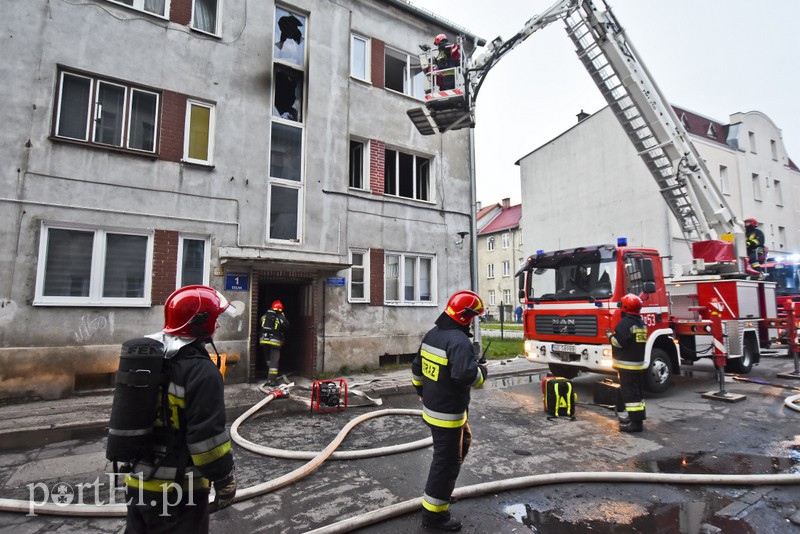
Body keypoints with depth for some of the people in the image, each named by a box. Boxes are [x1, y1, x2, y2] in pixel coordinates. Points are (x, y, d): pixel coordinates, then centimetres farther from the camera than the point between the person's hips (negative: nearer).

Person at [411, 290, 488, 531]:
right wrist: (483, 372, -15)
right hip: (447, 413, -9)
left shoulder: (432, 334, 5)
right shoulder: (459, 340, -25)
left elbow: (417, 367, 14)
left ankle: (441, 487, 40)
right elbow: (466, 374, -37)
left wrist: (422, 391, 28)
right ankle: (433, 513, 20)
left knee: (463, 442, 28)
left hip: (432, 406, 10)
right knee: (447, 461, 5)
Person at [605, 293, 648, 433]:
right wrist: (615, 335, 19)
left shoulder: (625, 323, -17)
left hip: (627, 365, -10)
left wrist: (610, 335, -5)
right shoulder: (641, 323, 13)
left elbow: (619, 342, -23)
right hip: (639, 363, 10)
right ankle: (639, 418, 27)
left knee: (630, 393, -6)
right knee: (638, 391, 17)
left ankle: (635, 422, -5)